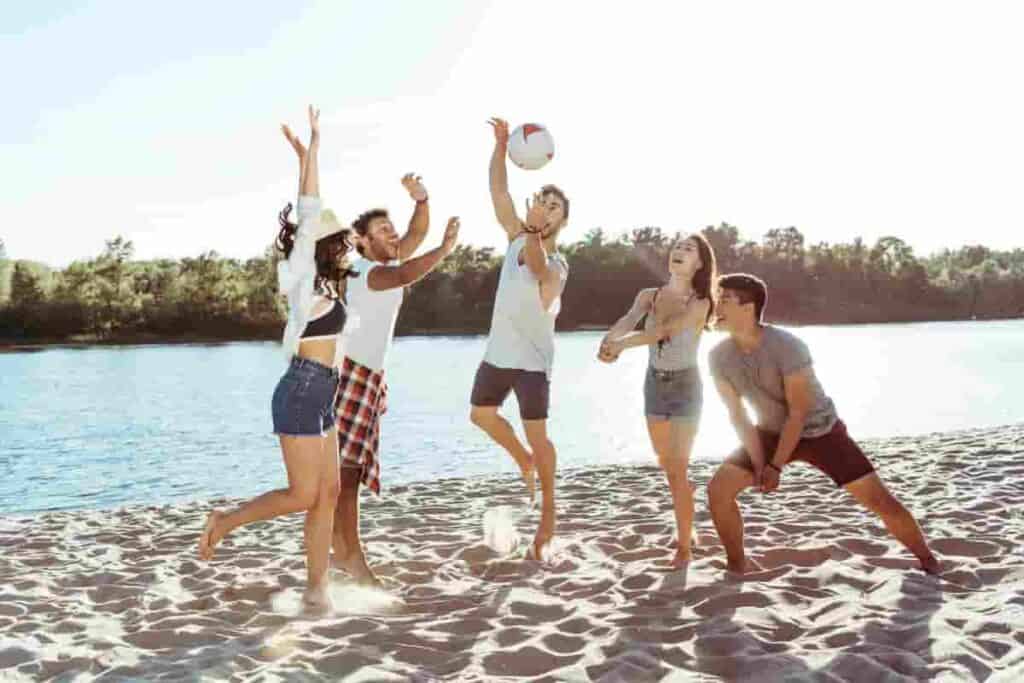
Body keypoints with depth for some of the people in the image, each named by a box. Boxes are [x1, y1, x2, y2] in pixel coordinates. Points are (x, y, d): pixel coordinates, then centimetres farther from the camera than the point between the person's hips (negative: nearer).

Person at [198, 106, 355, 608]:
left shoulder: (319, 282, 13)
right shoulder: (303, 274, -6)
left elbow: (310, 214, 21)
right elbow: (309, 217, -11)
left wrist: (305, 160, 25)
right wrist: (312, 150, -8)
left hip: (319, 396, 9)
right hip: (302, 393, -9)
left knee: (327, 492, 5)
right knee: (302, 495, -4)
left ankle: (316, 588, 9)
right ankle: (224, 521, 15)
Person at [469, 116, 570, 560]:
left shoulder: (557, 266, -16)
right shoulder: (517, 238, -1)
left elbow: (538, 267, -41)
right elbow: (498, 190, -6)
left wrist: (535, 232, -59)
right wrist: (501, 145, -16)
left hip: (532, 360, -6)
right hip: (498, 352, 6)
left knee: (537, 434, -3)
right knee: (481, 414, 16)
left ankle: (548, 513, 10)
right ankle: (523, 460, 39)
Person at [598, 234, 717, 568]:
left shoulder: (699, 303, -14)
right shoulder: (648, 296, -2)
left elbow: (665, 331, -31)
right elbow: (627, 321, -21)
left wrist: (622, 344, -44)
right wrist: (608, 341, -44)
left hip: (685, 387, -5)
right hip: (654, 384, 5)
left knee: (676, 469, -8)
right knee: (665, 461, 19)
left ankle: (684, 548, 1)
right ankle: (687, 490, 50)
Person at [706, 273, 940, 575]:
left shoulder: (787, 346, -31)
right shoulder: (719, 357, -16)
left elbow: (798, 413, -24)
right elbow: (737, 414, -8)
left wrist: (776, 466, -21)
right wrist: (758, 463, -15)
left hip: (820, 430, -4)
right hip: (771, 432, 4)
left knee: (879, 499, -7)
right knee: (719, 487, -13)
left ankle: (929, 562, 16)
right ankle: (737, 564, 6)